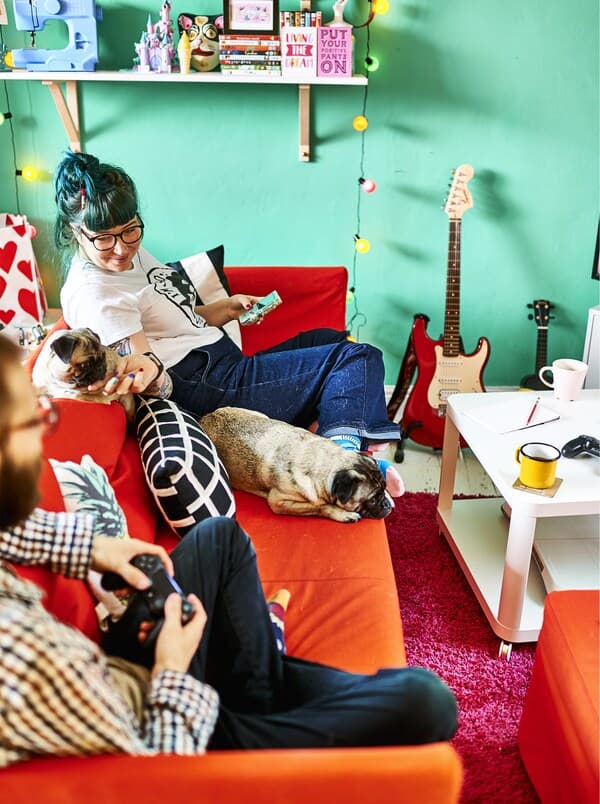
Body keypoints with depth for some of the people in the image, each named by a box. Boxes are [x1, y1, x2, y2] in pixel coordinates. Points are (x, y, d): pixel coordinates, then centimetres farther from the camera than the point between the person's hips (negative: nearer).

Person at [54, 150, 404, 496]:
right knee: (359, 359, -9)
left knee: (327, 338, 22)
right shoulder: (92, 291, -18)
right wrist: (148, 372, -44)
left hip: (227, 364, 10)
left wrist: (229, 307, 4)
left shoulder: (133, 253, 11)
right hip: (209, 388, -10)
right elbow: (156, 384, -22)